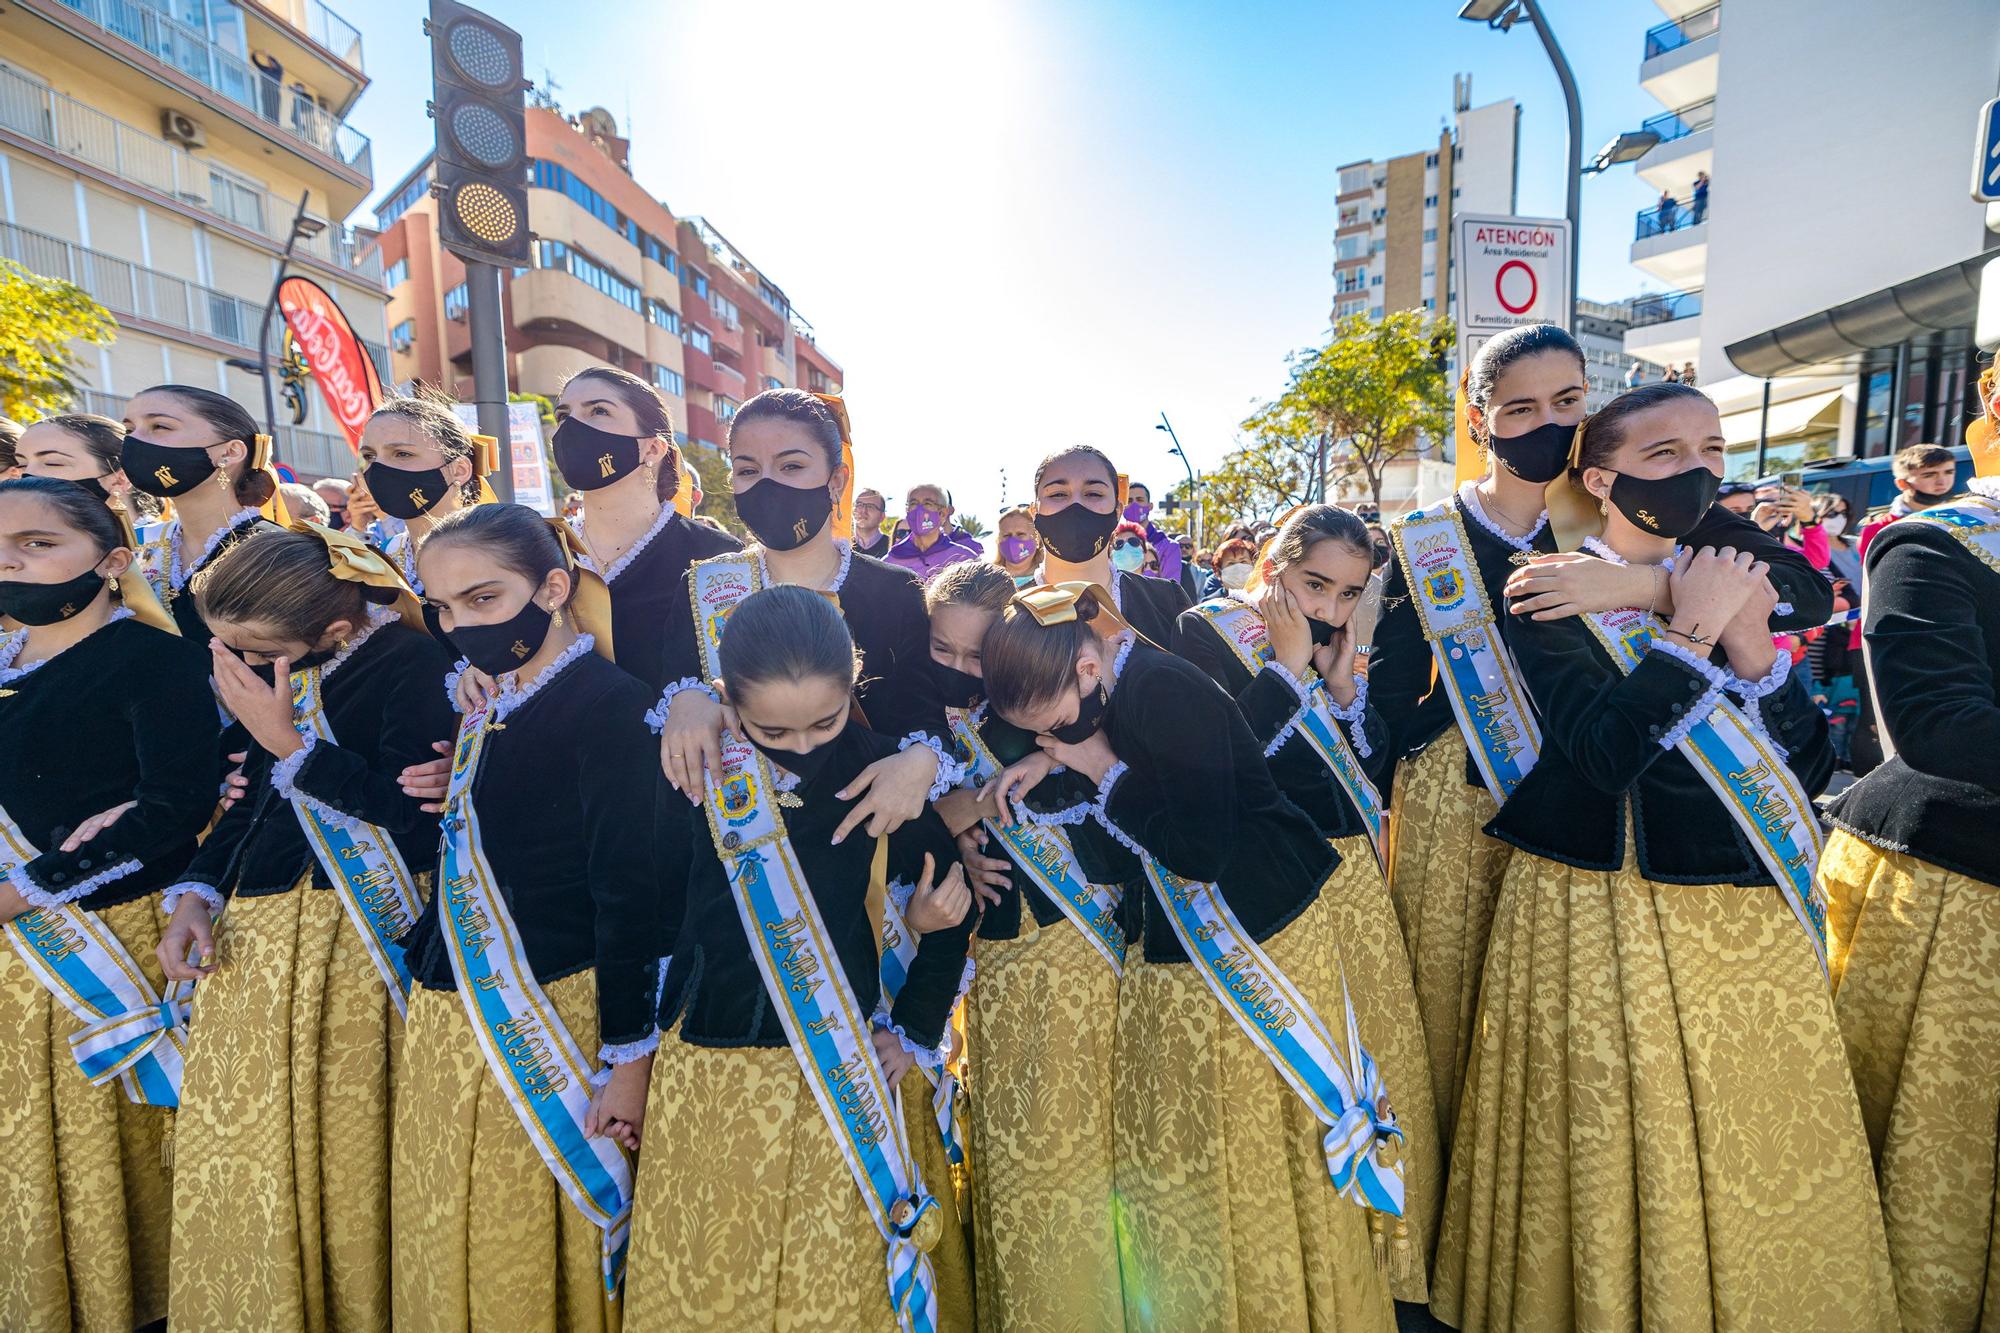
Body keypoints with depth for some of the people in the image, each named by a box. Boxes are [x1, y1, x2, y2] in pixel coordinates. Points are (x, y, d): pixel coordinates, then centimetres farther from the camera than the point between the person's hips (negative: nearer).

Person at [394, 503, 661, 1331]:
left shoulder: (610, 702, -17)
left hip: (547, 1027, -8)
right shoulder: (484, 706, 9)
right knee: (437, 1249, 21)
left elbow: (628, 889, -19)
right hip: (444, 1020, 8)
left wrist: (628, 1058, -17)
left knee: (526, 1260, 9)